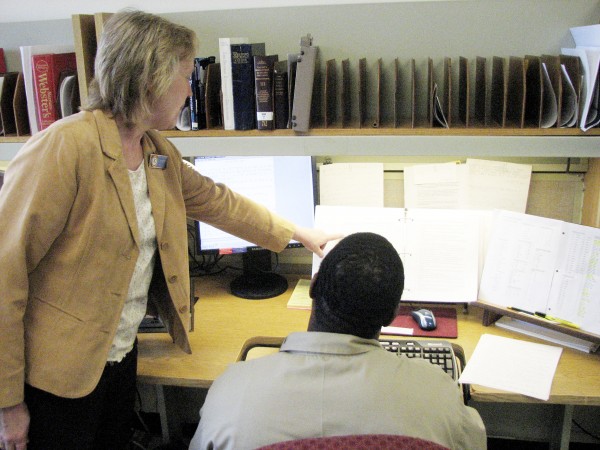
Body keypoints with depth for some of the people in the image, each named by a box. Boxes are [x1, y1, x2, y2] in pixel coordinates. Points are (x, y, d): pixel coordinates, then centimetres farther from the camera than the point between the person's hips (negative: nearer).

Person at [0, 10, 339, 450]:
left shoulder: (159, 152, 3)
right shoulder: (64, 148, -23)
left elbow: (214, 200, 18)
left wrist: (297, 232, 24)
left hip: (121, 358, 8)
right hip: (58, 376, -7)